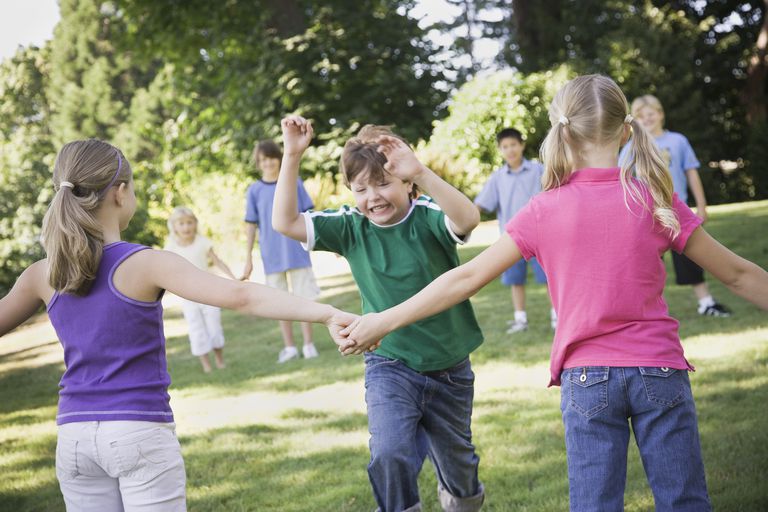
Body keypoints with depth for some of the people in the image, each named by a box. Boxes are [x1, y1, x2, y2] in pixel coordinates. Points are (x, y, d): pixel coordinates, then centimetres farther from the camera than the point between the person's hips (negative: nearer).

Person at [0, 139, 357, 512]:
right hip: (140, 434, -5)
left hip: (74, 438, 5)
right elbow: (239, 296, -24)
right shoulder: (146, 264, -13)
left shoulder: (42, 276, 1)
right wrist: (324, 313, -29)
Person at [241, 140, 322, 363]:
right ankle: (289, 347, 15)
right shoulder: (255, 191, 2)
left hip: (297, 252, -1)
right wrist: (248, 259, 2)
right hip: (272, 257, 1)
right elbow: (251, 225, 4)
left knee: (304, 298, 1)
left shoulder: (294, 183, 1)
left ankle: (308, 344, 10)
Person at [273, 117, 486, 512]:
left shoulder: (427, 217, -17)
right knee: (389, 453, -25)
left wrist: (420, 172, -51)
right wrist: (292, 156, -25)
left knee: (456, 462, 20)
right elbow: (286, 223, -16)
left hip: (450, 368, 0)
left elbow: (469, 218, -39)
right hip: (389, 365, 0)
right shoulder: (351, 228, -8)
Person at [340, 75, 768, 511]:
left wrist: (382, 322, 5)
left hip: (586, 377, 0)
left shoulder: (544, 212, -5)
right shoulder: (655, 200, -4)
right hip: (659, 371, 0)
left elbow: (466, 280, -3)